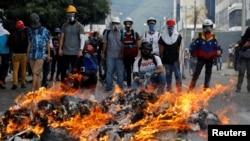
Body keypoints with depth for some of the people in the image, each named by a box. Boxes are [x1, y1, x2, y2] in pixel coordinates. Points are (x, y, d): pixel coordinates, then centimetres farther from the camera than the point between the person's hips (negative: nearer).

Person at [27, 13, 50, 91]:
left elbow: (47, 43, 6)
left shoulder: (44, 30, 2)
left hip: (41, 55, -4)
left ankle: (32, 90, -15)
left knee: (35, 72, -13)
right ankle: (37, 90, 8)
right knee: (37, 74, 6)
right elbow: (29, 44, 16)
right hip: (32, 55, 4)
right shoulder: (30, 31, 12)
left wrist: (49, 54, 4)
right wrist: (27, 55, 12)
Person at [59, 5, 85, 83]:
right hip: (65, 52, 4)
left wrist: (81, 50, -18)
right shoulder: (64, 25, 10)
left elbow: (82, 39, -8)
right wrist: (60, 48, 5)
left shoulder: (79, 26, -2)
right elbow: (62, 37, 13)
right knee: (63, 70, 7)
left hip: (75, 53, -4)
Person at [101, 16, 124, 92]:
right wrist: (103, 52, 6)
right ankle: (108, 87, 7)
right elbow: (105, 43, 11)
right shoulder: (107, 33, 10)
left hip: (119, 56, -1)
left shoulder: (122, 33, 3)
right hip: (110, 55, 1)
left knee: (120, 71, 2)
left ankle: (120, 87, 10)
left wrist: (121, 53, -10)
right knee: (109, 71, 1)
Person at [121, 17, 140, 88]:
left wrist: (138, 54, -10)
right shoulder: (123, 34, 9)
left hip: (134, 55, -3)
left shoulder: (135, 34, 0)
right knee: (127, 71, 9)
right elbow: (122, 46, 14)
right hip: (126, 56, 3)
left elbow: (138, 45, -2)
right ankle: (128, 84, 17)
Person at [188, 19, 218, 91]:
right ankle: (191, 87, -2)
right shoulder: (199, 36, -6)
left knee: (208, 73, 8)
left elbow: (216, 47, 7)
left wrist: (215, 56, 5)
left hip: (210, 58, 3)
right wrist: (194, 54, -2)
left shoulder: (214, 37, 1)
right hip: (201, 58, -3)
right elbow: (194, 46, -3)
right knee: (197, 72, -7)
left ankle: (206, 87, 16)